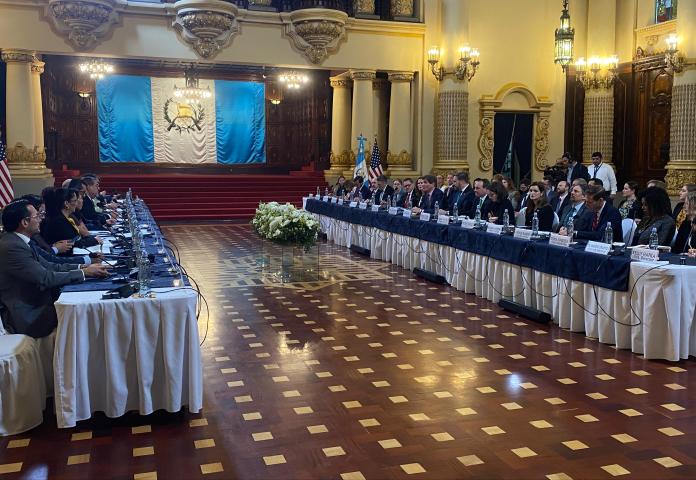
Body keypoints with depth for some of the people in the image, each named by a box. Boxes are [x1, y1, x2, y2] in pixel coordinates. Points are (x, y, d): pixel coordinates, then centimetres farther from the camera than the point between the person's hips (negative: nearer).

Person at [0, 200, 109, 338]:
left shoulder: (18, 241, 7)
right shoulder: (12, 247, -22)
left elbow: (48, 266, 9)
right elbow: (45, 278, -24)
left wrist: (81, 267, -1)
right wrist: (84, 273, -17)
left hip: (36, 303, 9)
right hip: (28, 317, -9)